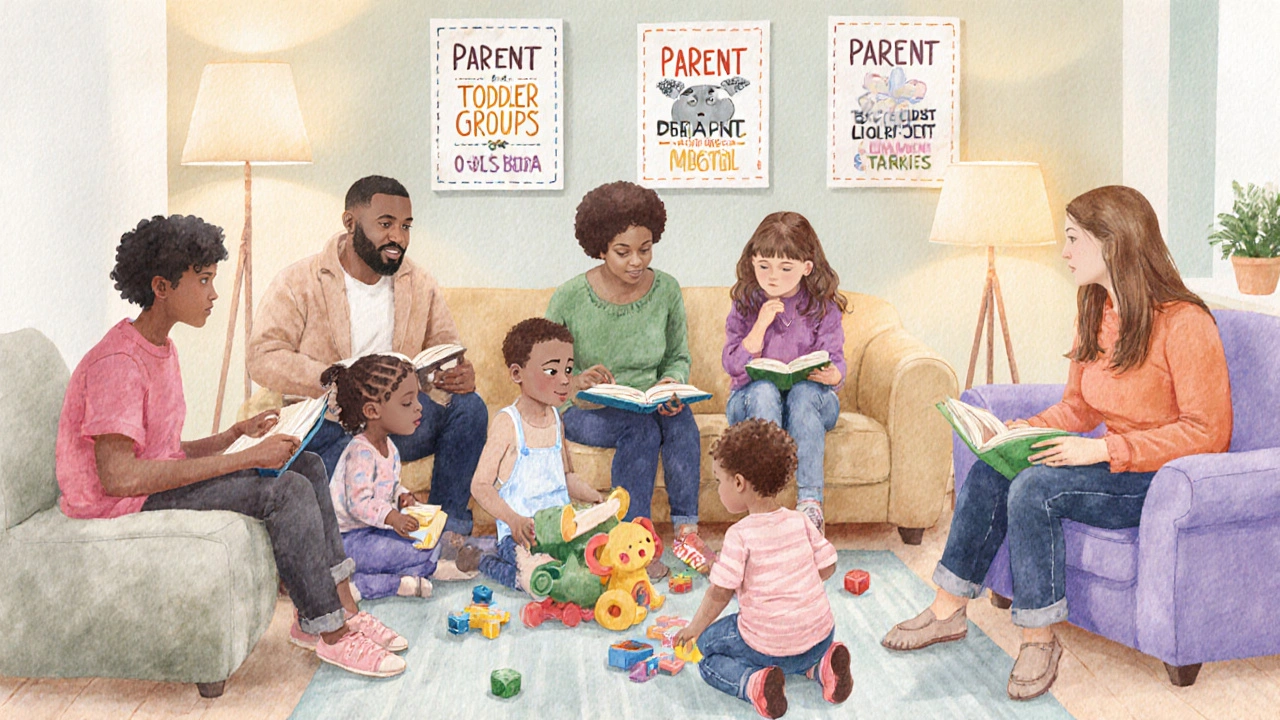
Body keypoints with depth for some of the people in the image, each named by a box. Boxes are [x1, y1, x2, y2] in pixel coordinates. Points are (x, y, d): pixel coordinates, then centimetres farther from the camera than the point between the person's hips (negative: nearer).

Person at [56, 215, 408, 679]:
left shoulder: (160, 350, 12)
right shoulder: (117, 363, -20)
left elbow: (165, 452, 12)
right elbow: (118, 476, -30)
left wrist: (236, 435, -5)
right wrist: (243, 459, -27)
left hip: (157, 482, 10)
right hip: (119, 506, -10)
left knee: (306, 467, 2)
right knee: (288, 491, -22)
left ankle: (341, 605, 0)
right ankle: (329, 633, -9)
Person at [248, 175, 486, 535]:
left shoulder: (420, 286, 9)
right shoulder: (299, 283, -5)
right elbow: (263, 358, -14)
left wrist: (460, 374, -19)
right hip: (322, 426, -4)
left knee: (467, 405, -19)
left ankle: (449, 525, -10)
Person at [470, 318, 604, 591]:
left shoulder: (555, 418, 12)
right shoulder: (507, 423, -10)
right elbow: (480, 485, -12)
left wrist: (595, 497, 7)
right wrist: (514, 520, -26)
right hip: (522, 534, -7)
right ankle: (489, 563, 1)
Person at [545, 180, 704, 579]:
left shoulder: (666, 290, 0)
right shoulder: (569, 298, -10)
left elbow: (679, 358, 11)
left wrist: (671, 384, -12)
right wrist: (576, 383, -27)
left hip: (648, 407, 3)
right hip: (583, 411, -3)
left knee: (681, 416, -31)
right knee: (639, 424, -34)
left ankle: (686, 528, -25)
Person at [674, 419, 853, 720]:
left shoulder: (740, 535, -17)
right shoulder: (800, 521, -1)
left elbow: (720, 593, -14)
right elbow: (827, 567, 6)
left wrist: (695, 627, 2)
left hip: (768, 644, -6)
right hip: (820, 633, 6)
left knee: (709, 643, 17)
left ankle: (753, 682, -10)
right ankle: (819, 666, 7)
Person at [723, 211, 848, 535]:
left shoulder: (822, 306, -2)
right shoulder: (745, 303, -1)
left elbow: (836, 362, -5)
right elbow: (732, 365, -8)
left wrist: (830, 374, -31)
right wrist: (761, 323, -20)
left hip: (811, 398, 0)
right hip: (751, 401, 0)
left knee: (805, 392, -34)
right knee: (763, 390, -33)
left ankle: (810, 500, -36)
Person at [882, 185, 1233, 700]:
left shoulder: (1184, 323, -18)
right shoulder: (1094, 311, 8)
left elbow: (1208, 432, -20)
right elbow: (1077, 408, 15)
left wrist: (1103, 449, -26)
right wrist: (1021, 430, -4)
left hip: (1167, 479, -8)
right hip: (1115, 461, 8)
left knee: (1034, 488, -28)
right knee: (989, 472, -11)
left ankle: (1040, 639, -14)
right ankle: (948, 610, 0)